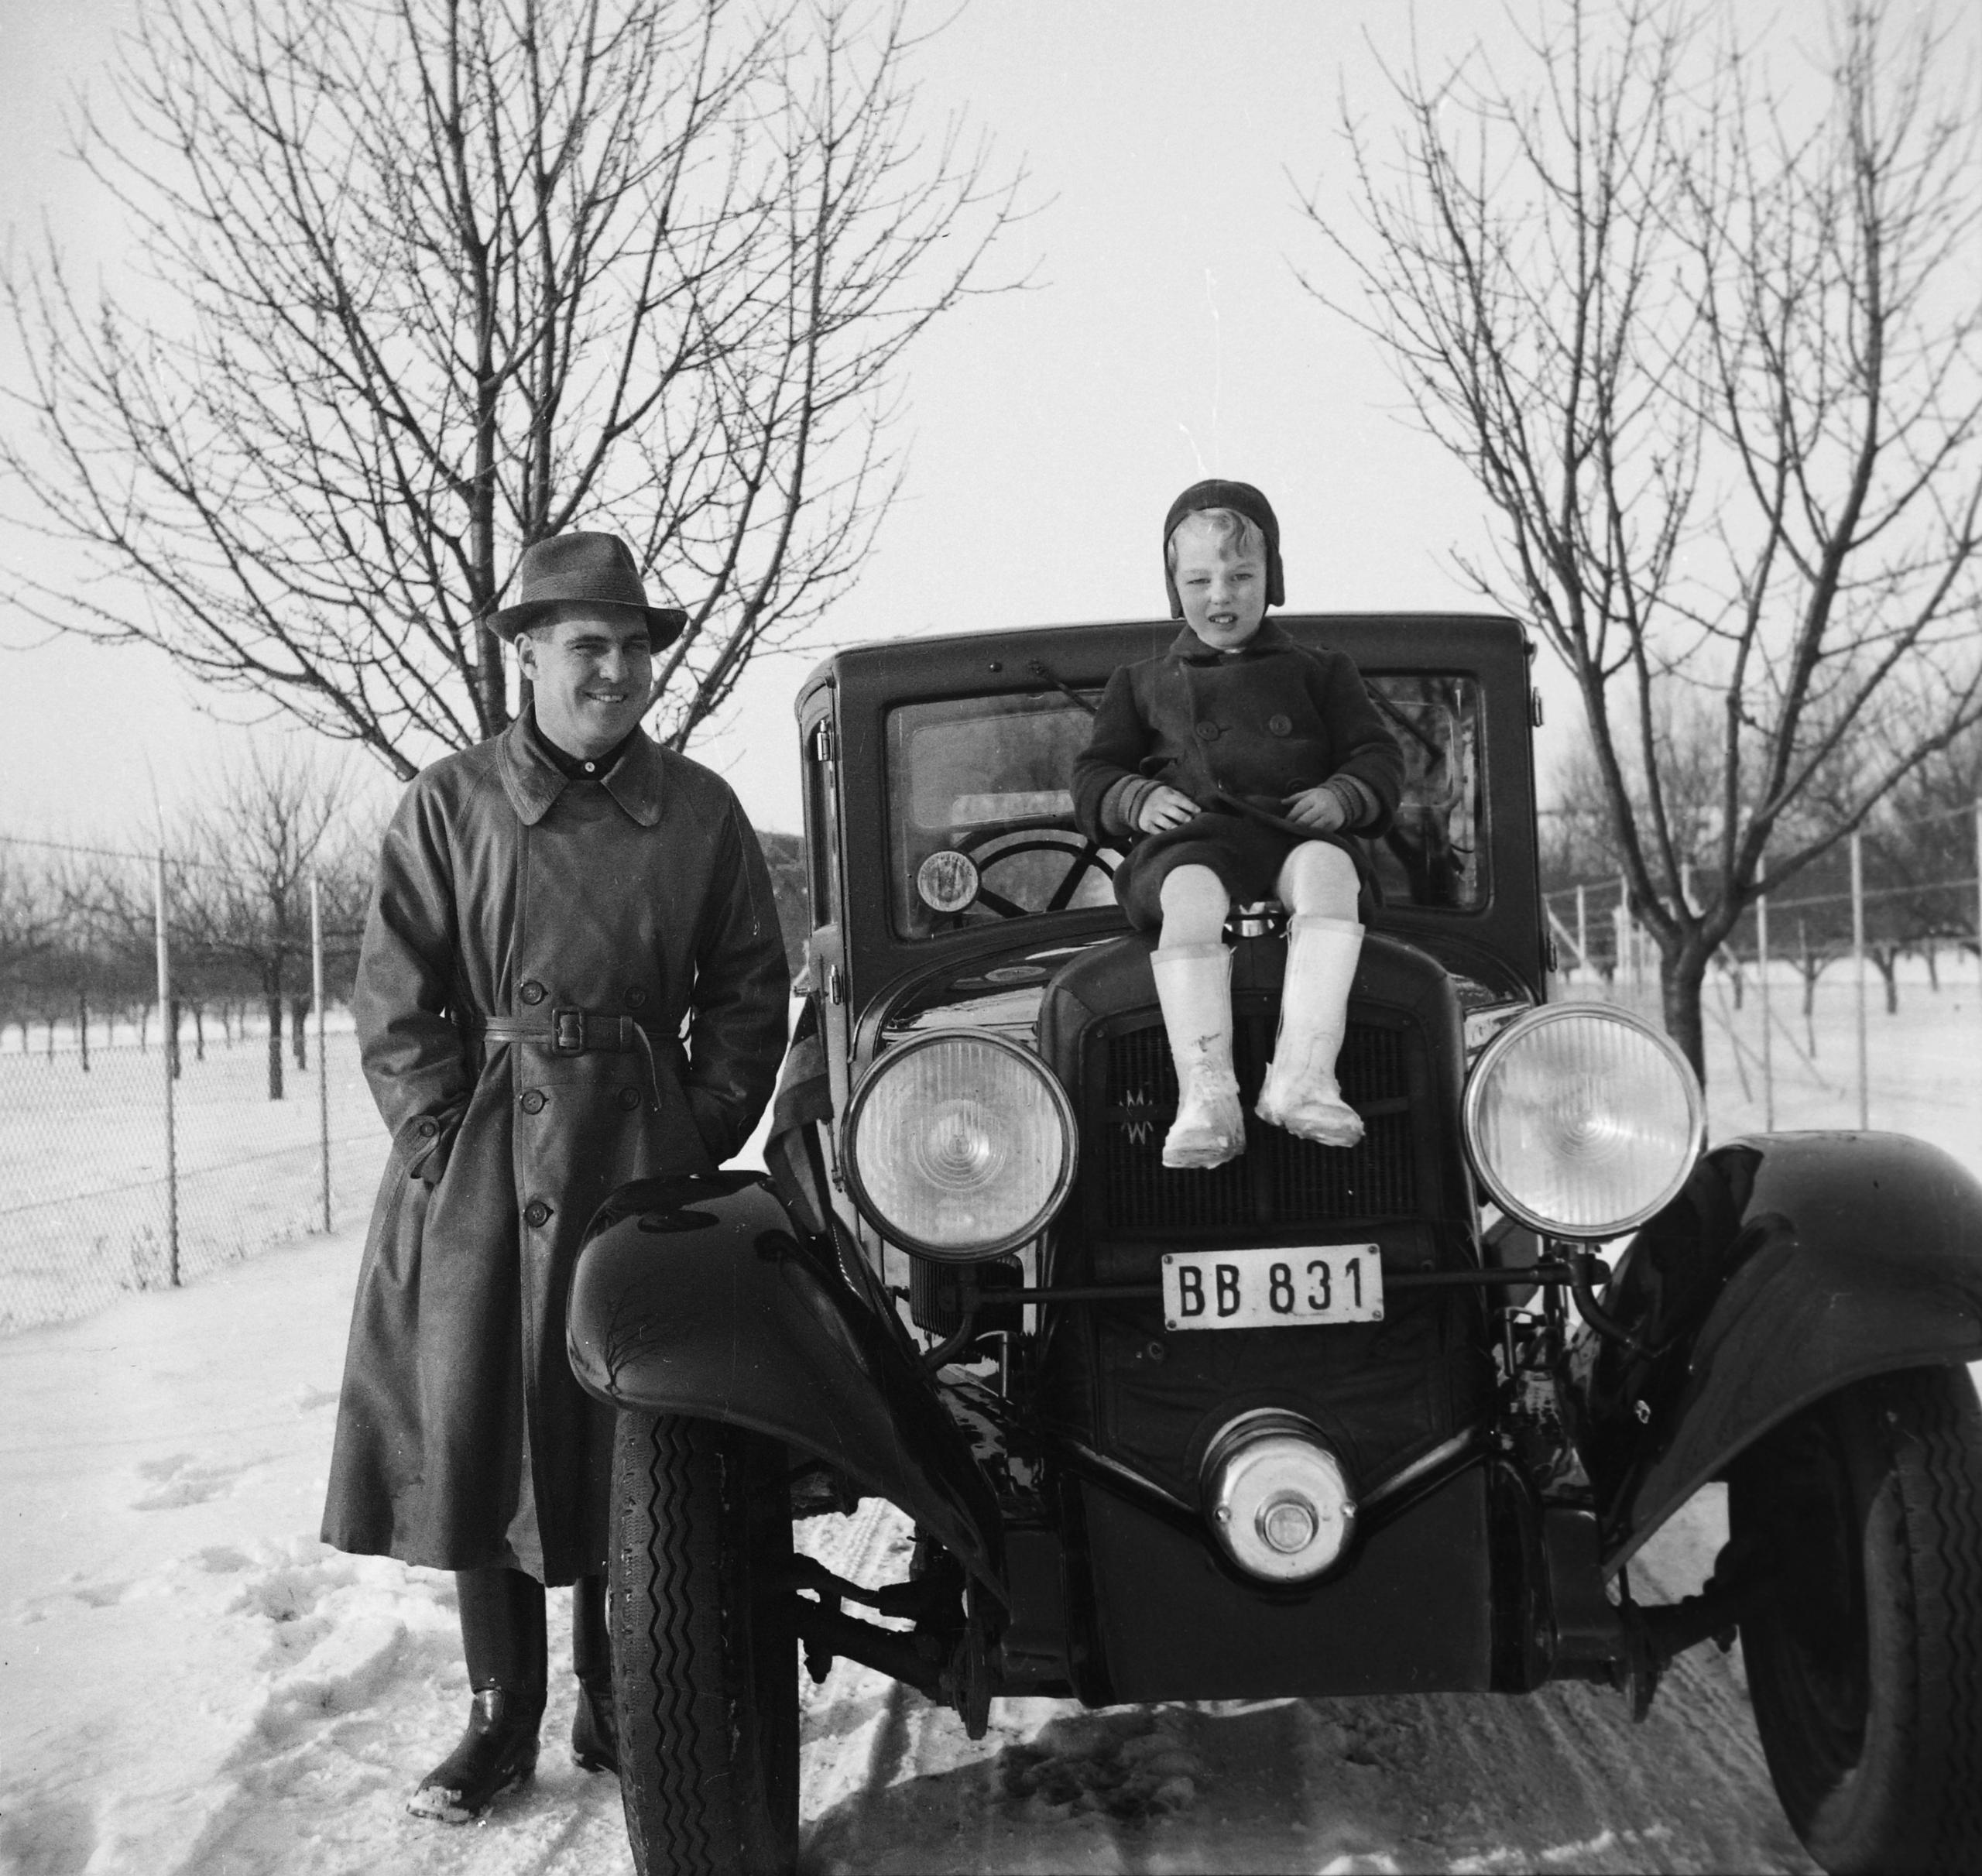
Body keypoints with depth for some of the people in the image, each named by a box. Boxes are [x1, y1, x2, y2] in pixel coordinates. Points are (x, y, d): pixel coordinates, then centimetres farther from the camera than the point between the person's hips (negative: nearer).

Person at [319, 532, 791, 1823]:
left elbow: (748, 991, 8)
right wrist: (447, 1141, -8)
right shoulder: (451, 803, 1)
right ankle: (502, 1720, 19)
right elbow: (394, 1001, 0)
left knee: (632, 1439, 6)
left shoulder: (701, 809, 6)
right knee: (477, 1429, 4)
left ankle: (616, 1708, 21)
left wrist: (701, 1136, -1)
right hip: (479, 1161, -1)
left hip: (645, 1151, 1)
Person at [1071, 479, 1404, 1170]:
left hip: (1301, 832, 0)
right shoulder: (1142, 684, 25)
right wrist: (1139, 799, -3)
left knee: (1326, 869, -37)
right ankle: (1206, 1098, -47)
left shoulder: (1318, 672, 24)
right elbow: (1092, 776, 19)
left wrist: (1342, 796, -5)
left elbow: (1379, 756, 17)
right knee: (1192, 896, -37)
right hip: (1192, 840, 0)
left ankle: (1303, 1075, -46)